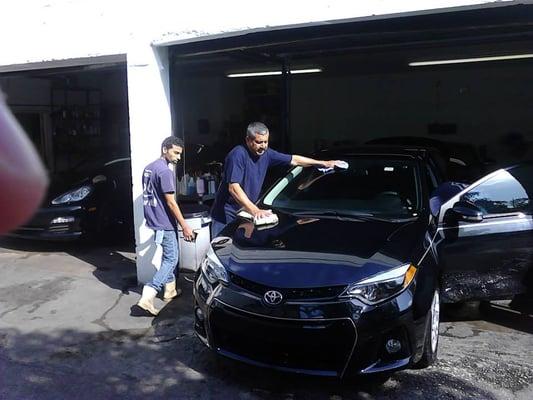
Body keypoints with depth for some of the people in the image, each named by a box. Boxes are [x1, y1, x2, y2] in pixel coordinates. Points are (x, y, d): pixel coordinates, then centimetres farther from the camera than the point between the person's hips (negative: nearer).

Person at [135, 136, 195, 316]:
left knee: (168, 255, 20)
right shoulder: (165, 171, -19)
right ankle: (147, 296, -10)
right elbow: (170, 202, -21)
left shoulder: (148, 168, 10)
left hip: (154, 219, 10)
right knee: (171, 259, -3)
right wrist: (184, 226, -17)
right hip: (164, 222, -10)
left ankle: (170, 290, 30)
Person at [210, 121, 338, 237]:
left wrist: (323, 163, 17)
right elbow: (233, 188, -27)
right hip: (226, 215, -6)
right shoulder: (238, 154, -19)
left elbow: (294, 160, 15)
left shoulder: (266, 154, 4)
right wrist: (255, 210, -36)